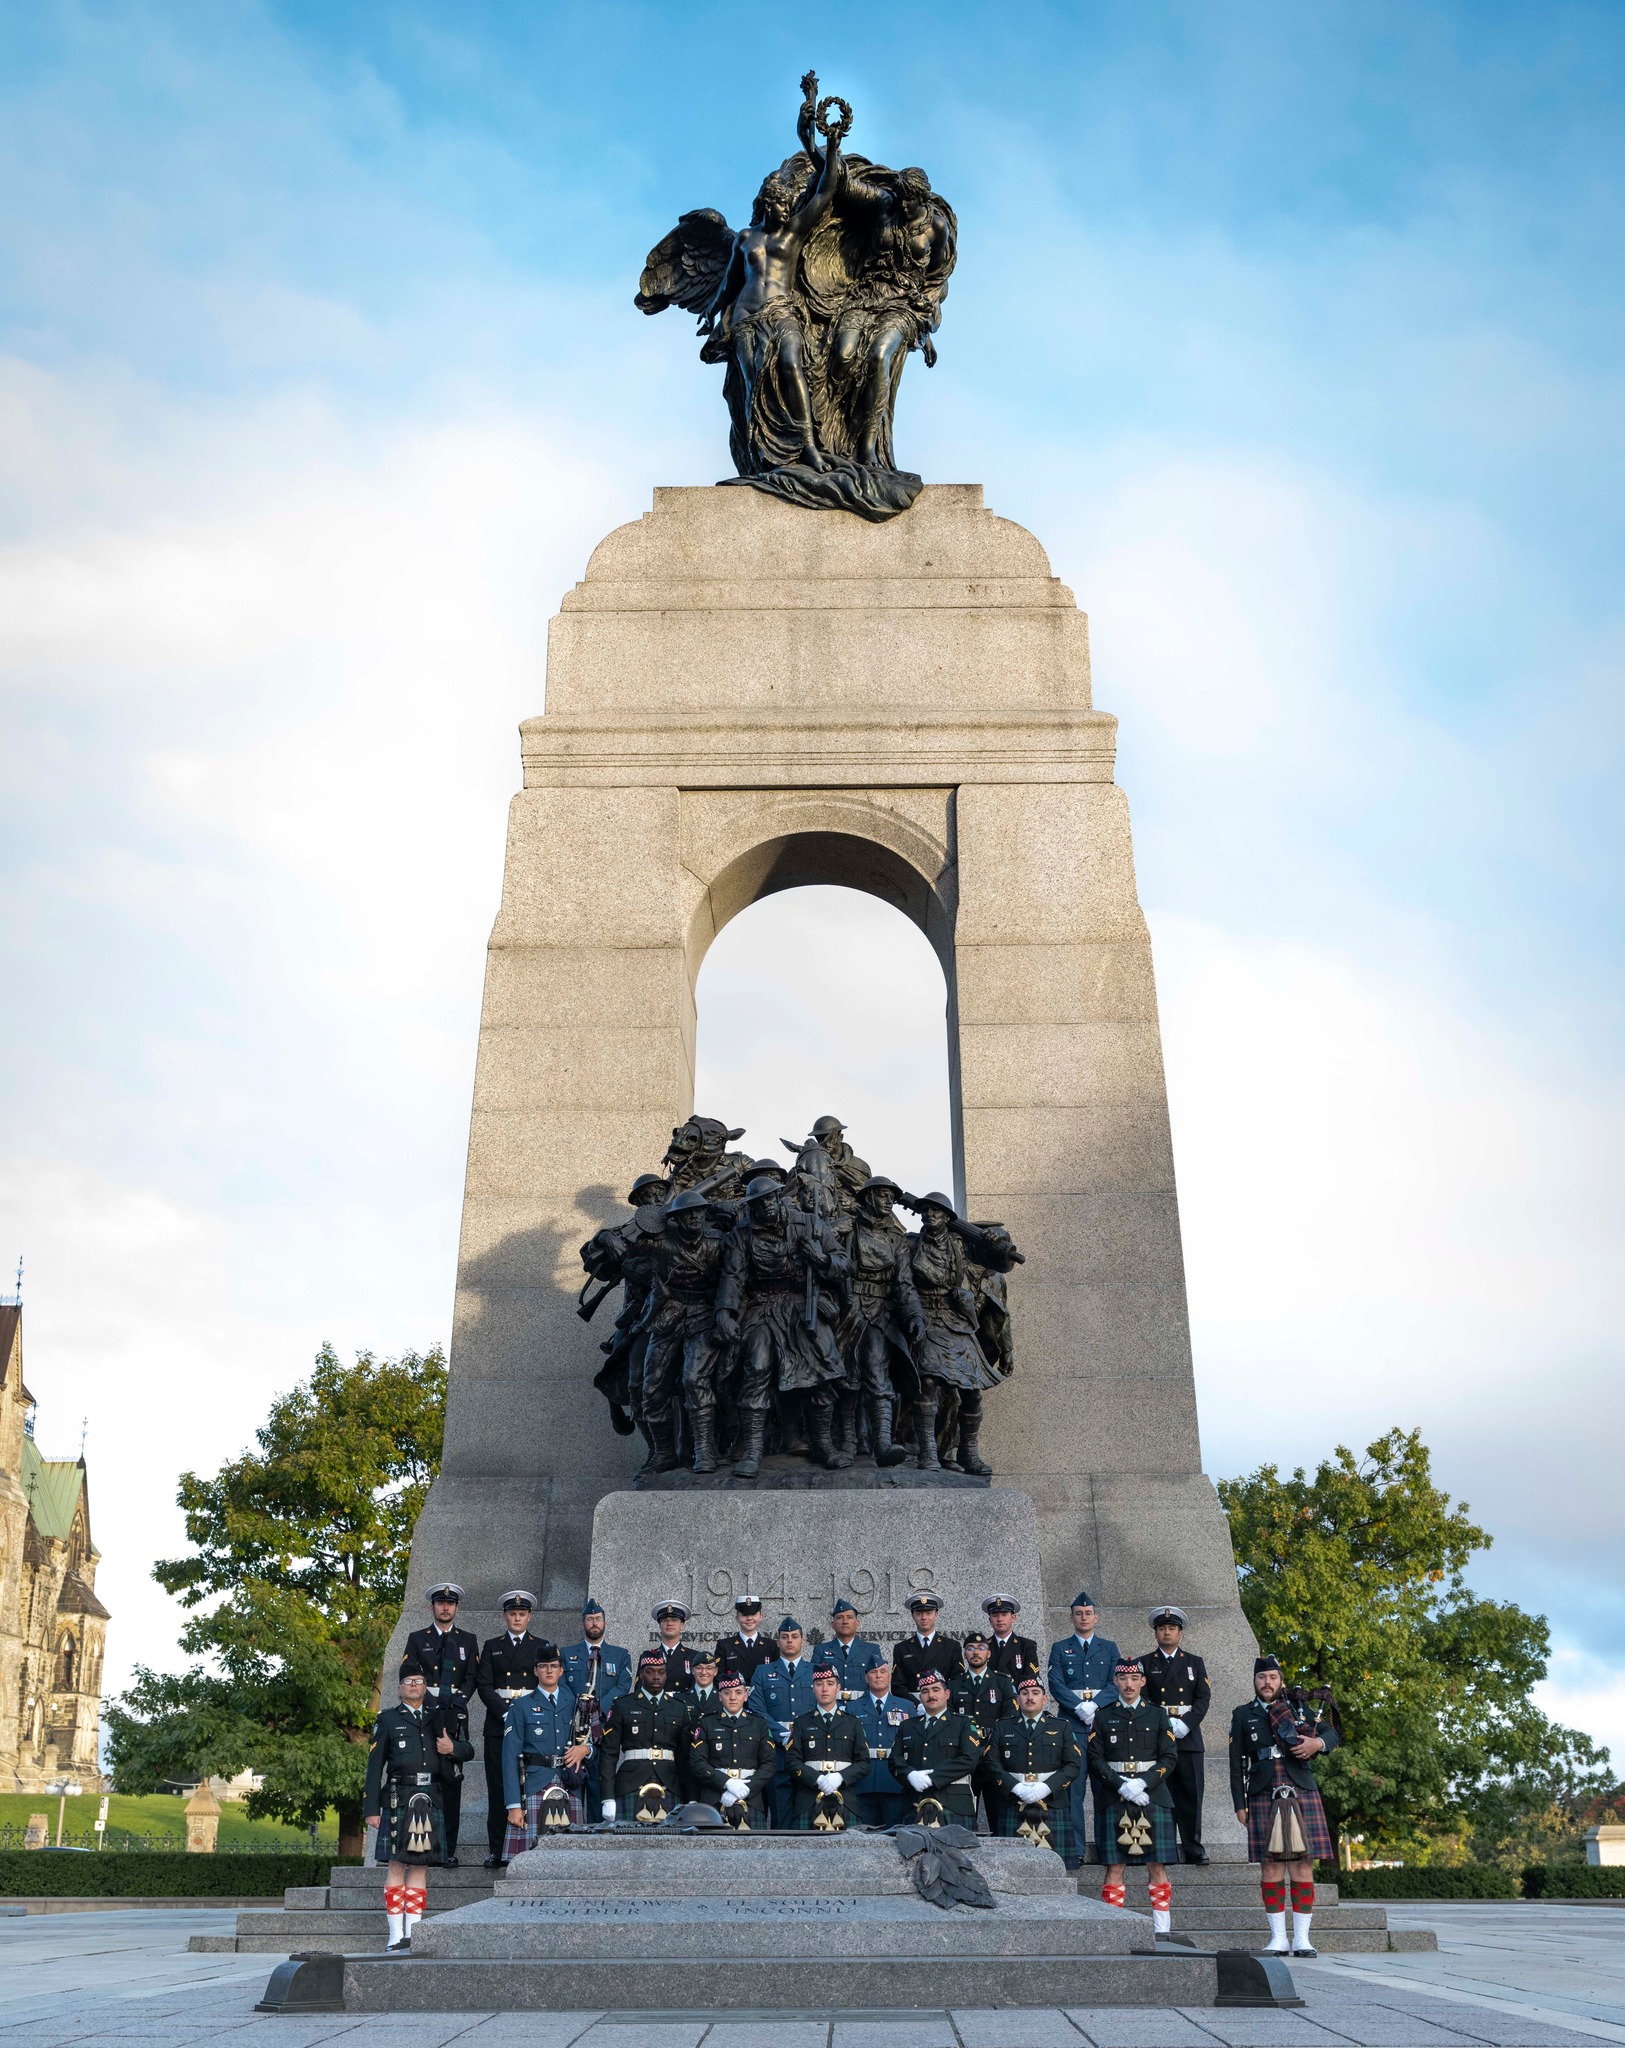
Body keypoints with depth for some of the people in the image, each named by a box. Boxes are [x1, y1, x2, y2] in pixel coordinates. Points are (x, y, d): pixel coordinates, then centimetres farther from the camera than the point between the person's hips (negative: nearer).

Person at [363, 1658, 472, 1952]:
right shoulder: (388, 1720, 8)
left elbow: (468, 1751, 22)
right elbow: (375, 1765, 3)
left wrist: (453, 1748, -2)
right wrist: (372, 1807, -5)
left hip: (431, 1802, 3)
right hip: (398, 1799, -3)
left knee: (420, 1865, 4)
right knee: (396, 1865, -3)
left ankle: (414, 1932, 7)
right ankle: (396, 1935, 0)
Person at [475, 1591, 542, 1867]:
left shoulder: (541, 1647, 11)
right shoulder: (492, 1647, 13)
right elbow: (484, 1686, 3)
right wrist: (506, 1715, -9)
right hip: (498, 1724, 1)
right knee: (498, 1788, -1)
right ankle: (497, 1850, 3)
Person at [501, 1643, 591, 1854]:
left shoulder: (575, 1705, 16)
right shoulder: (521, 1706, 6)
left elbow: (591, 1743, 25)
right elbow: (510, 1756, 0)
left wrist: (584, 1749, -1)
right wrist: (513, 1805, -8)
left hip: (570, 1790, 3)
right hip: (534, 1789, -3)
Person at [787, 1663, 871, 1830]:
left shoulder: (853, 1723, 15)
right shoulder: (801, 1723, 12)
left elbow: (864, 1763, 8)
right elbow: (792, 1761, 2)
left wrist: (840, 1777, -10)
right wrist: (818, 1779, -13)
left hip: (844, 1799, 1)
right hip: (809, 1801, -1)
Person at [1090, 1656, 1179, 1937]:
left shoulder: (1157, 1715, 9)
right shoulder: (1103, 1716, 8)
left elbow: (1169, 1757, 3)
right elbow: (1096, 1759, 2)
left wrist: (1143, 1783, -11)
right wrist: (1122, 1786, -11)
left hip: (1153, 1796, 0)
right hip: (1115, 1798, 0)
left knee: (1157, 1866, -1)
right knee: (1115, 1866, -3)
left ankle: (1162, 1931, 4)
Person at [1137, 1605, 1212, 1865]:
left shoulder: (1194, 1663, 14)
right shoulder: (1145, 1663, 10)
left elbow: (1204, 1697, 5)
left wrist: (1185, 1724, -10)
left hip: (1188, 1737, 1)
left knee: (1191, 1794, -1)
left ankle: (1193, 1850, 5)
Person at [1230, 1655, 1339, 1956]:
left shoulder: (1298, 1709, 16)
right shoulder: (1242, 1716, 12)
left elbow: (1332, 1733, 10)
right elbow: (1236, 1765, 9)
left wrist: (1317, 1743, -12)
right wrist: (1239, 1804, 1)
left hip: (1302, 1795, 1)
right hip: (1263, 1798, -1)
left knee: (1302, 1864, -2)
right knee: (1270, 1865, -2)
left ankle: (1302, 1937, 4)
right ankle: (1278, 1937, 6)